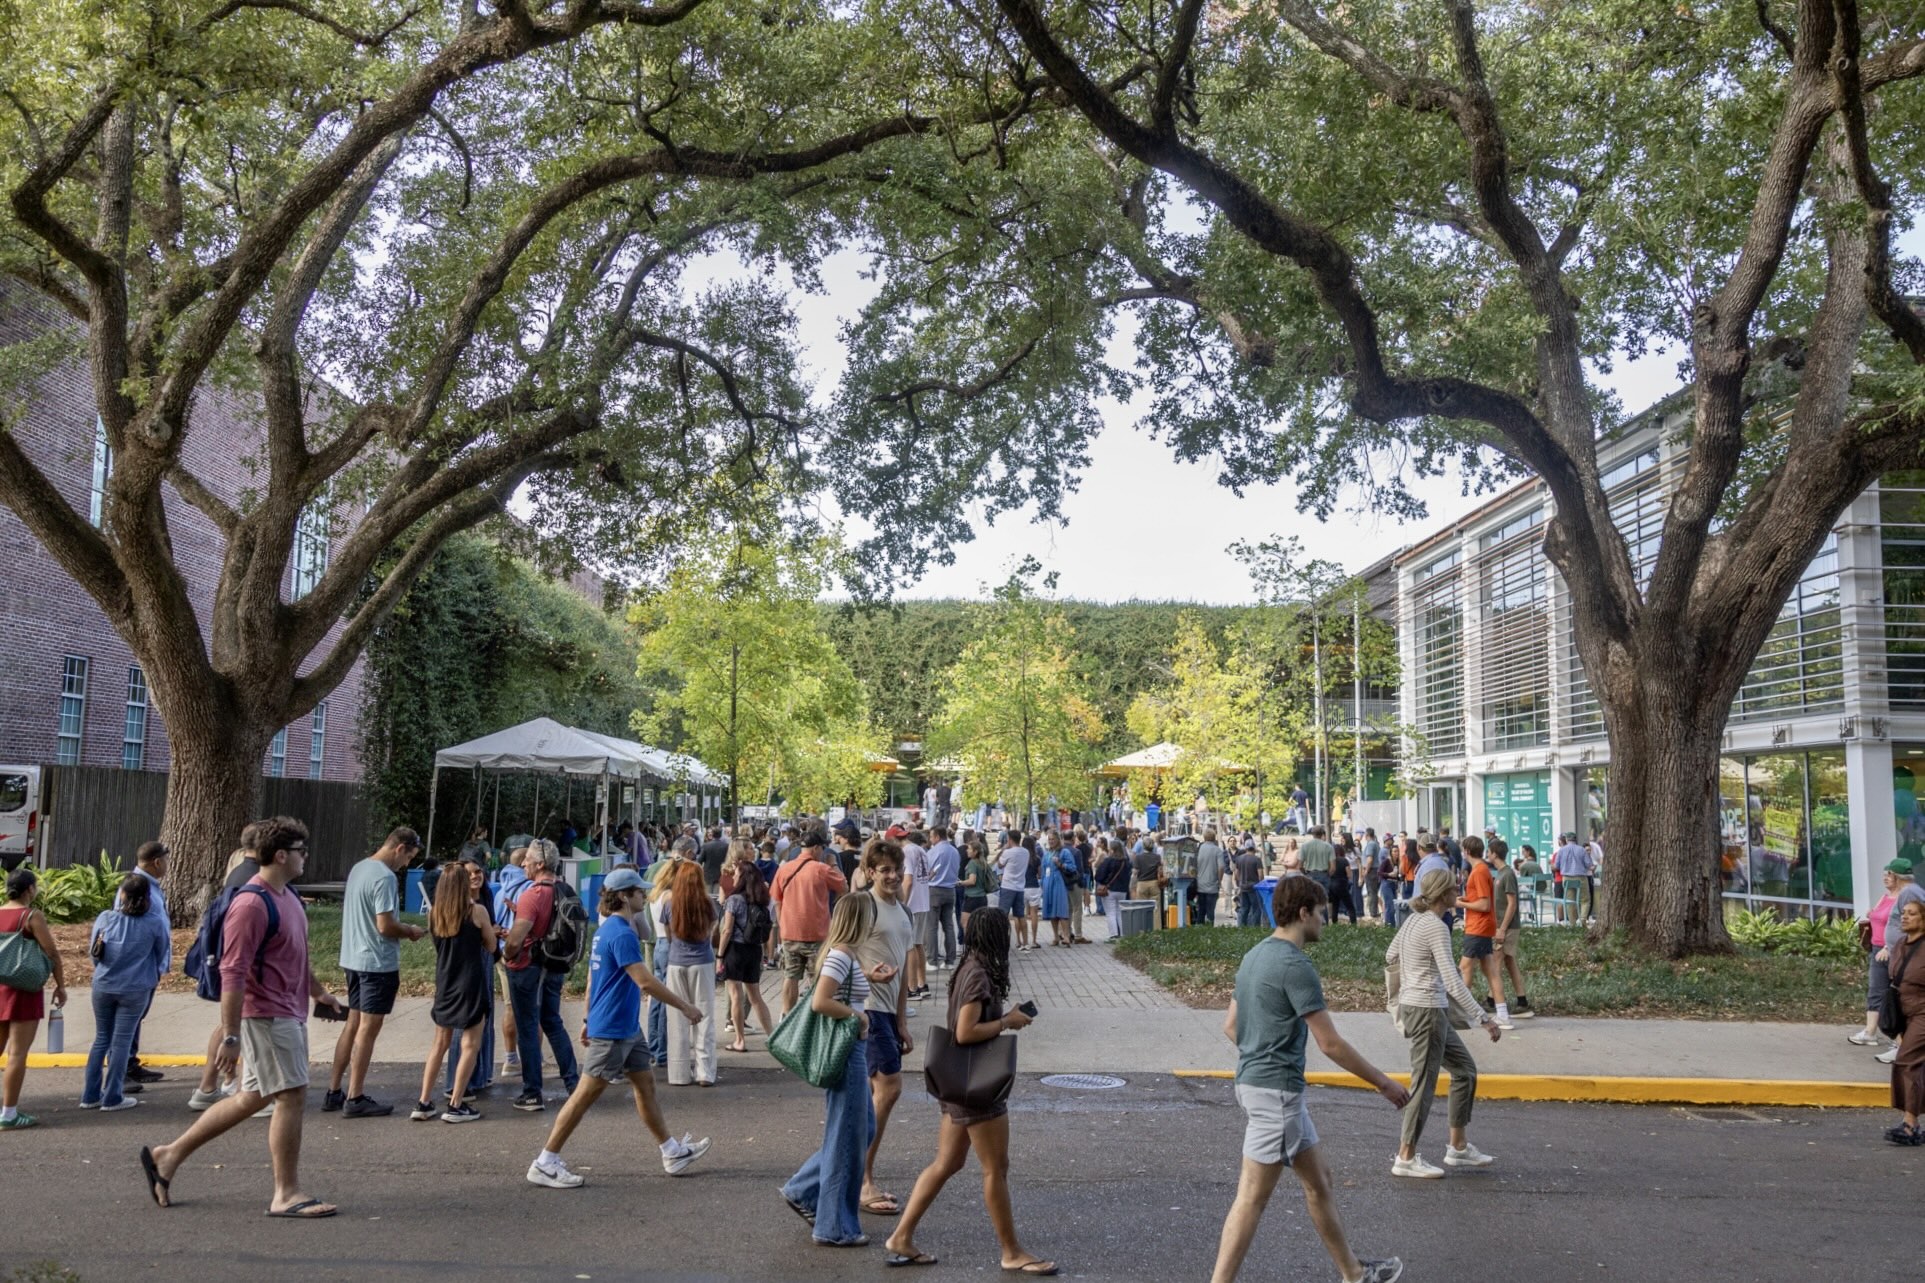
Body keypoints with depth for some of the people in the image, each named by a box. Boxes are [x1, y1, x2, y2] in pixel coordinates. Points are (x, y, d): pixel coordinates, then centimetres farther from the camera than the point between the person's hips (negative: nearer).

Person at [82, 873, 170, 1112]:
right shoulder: (155, 923, -11)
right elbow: (163, 955, 3)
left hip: (103, 986, 2)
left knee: (101, 1039, 16)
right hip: (135, 989, -2)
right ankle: (112, 1098, 9)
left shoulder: (105, 918, -7)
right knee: (121, 1042, 5)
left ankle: (90, 1095, 19)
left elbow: (94, 953, 5)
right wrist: (155, 974, 24)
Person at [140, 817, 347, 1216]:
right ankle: (286, 1194, 3)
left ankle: (170, 1155, 24)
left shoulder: (287, 897, 13)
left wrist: (318, 992, 34)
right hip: (267, 1015, -10)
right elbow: (232, 974, -21)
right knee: (291, 1095, -5)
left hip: (289, 1014, 10)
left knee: (252, 1098, 14)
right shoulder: (252, 904, -18)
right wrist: (230, 1036, -22)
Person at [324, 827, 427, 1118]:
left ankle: (334, 1092, 21)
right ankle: (355, 1099, 4)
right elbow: (385, 926, -23)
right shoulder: (385, 878, -20)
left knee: (353, 1024, 16)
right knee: (368, 1029, -1)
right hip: (378, 963, -9)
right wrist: (410, 931, -5)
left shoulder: (358, 868, 9)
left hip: (353, 959, 9)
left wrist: (402, 929, 11)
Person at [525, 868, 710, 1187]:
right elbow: (646, 982, -25)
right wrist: (685, 1006, -17)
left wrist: (589, 1019, 23)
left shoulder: (605, 930, 10)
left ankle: (673, 1152, 24)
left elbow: (593, 979, 18)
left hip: (628, 1028, 10)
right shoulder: (622, 934, -21)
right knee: (586, 1094, -4)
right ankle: (545, 1164, 3)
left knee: (645, 1084, 15)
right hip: (611, 1030, -10)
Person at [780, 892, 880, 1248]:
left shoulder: (839, 952, 11)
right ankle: (835, 1227, 12)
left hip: (851, 1051, 10)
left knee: (864, 1130, 18)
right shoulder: (841, 955, -19)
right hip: (846, 1052, -10)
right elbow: (819, 1002, -27)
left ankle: (803, 1191, 25)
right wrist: (858, 1015, -17)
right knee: (847, 1138, 0)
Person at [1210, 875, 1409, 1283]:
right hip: (1276, 1091, -10)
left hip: (1255, 1080, 10)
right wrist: (1384, 1084, -7)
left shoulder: (1256, 955, 10)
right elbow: (1331, 1044, -17)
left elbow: (1230, 1025, 17)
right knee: (1253, 1197, -6)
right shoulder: (1296, 965, -18)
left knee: (1318, 1180, 20)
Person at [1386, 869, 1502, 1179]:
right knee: (1424, 1083, -1)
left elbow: (1391, 958, 21)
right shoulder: (1436, 928, -18)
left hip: (1414, 1005, 10)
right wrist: (1484, 1019, -24)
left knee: (1465, 1069, 17)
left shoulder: (1414, 920, 9)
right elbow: (1453, 982, -24)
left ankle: (1458, 1146, 22)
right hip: (1426, 1010, -10)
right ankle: (1406, 1158, 7)